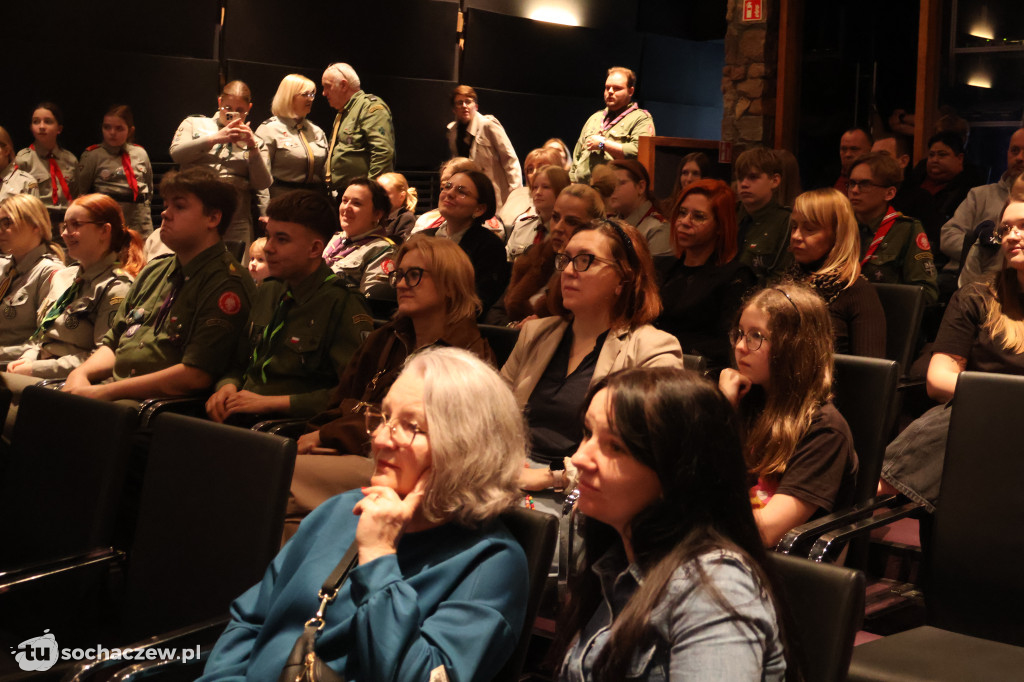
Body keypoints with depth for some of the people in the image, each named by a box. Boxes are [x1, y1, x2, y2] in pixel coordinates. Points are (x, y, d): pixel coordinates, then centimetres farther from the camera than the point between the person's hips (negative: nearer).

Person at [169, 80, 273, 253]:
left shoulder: (255, 142, 17)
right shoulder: (193, 124, 15)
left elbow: (262, 184, 5)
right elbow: (177, 153, -3)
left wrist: (253, 148, -7)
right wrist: (215, 138, -11)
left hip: (235, 222, 1)